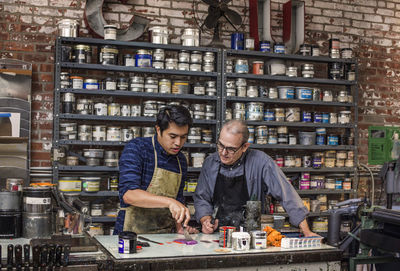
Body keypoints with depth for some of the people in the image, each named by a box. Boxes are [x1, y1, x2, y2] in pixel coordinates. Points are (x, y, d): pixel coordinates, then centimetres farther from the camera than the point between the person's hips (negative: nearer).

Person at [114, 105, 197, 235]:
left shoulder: (181, 161, 11)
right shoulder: (136, 148, -7)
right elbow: (128, 194, -19)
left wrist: (180, 227, 2)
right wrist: (169, 202, -27)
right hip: (132, 234, -5)